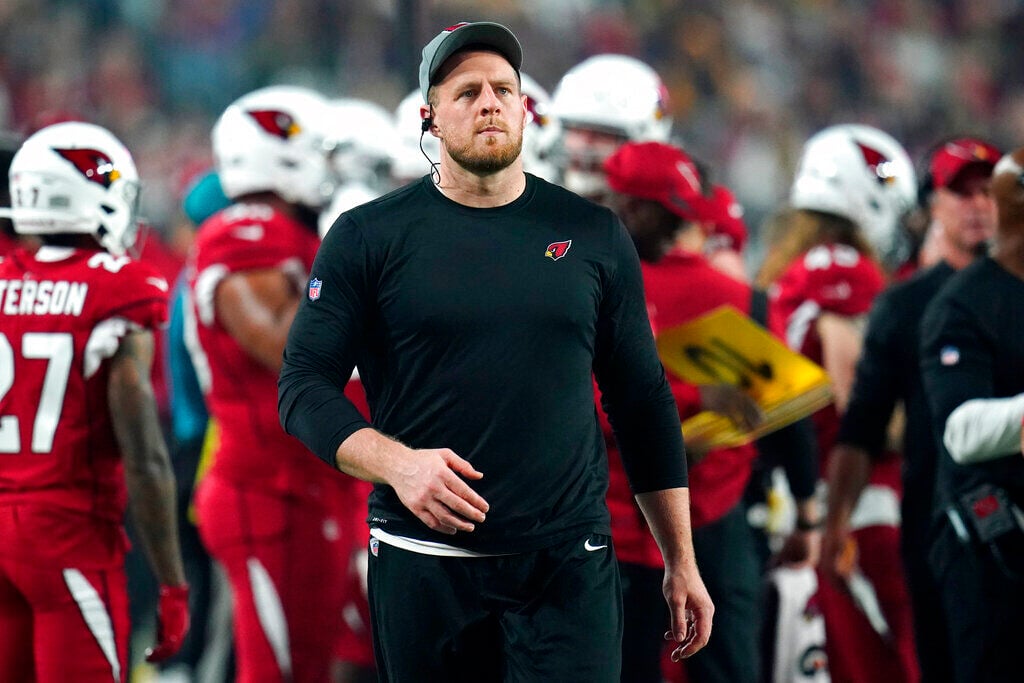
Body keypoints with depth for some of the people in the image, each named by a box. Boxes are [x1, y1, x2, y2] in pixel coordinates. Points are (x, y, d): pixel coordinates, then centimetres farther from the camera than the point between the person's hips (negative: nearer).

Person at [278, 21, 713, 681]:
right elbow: (305, 386, 1)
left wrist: (681, 562, 10)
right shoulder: (369, 237, 3)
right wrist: (398, 464, -18)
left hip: (568, 567, 1)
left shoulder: (593, 235, 9)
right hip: (424, 568, -1)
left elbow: (644, 401, 13)